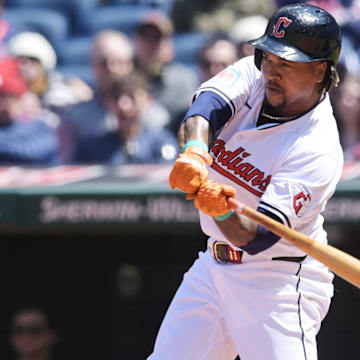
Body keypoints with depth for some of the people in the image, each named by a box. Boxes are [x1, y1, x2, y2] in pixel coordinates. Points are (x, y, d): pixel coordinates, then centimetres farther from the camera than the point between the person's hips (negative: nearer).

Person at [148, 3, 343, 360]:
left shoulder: (318, 150, -22)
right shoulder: (253, 77, -3)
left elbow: (258, 238, -29)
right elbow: (206, 105, -23)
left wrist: (224, 212, -49)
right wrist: (194, 151, -44)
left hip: (280, 280, -7)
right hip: (215, 263, 7)